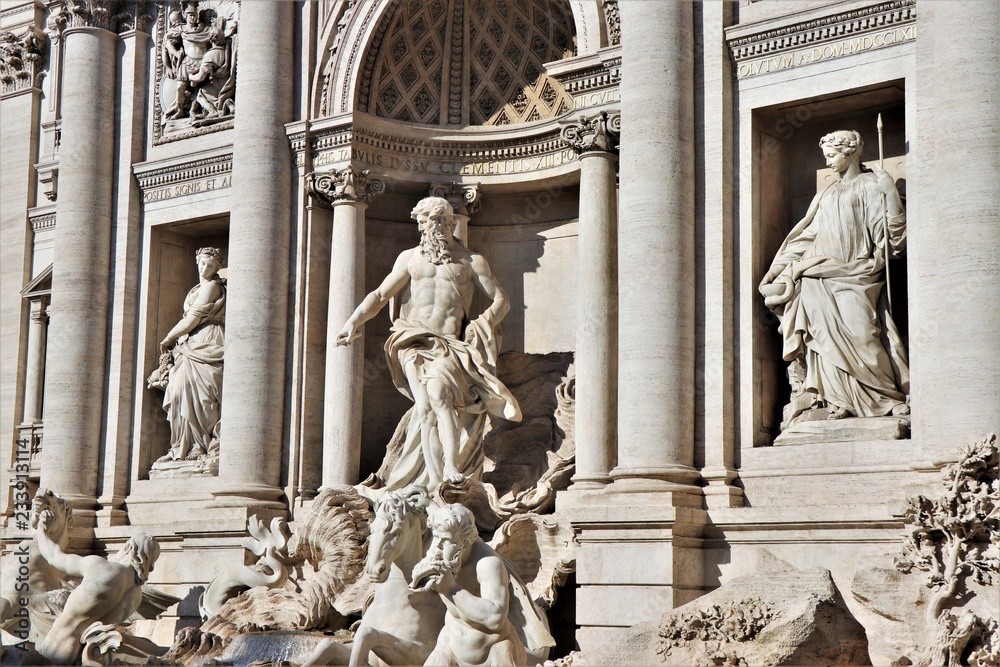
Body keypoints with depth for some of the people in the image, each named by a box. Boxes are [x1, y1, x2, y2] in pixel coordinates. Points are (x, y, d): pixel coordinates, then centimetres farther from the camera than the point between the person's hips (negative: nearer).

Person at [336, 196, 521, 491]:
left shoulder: (472, 261, 17)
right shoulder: (410, 258, 21)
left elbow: (501, 300, 13)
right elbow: (380, 295, 15)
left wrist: (483, 323, -7)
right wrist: (354, 321, -2)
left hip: (451, 345, -1)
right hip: (415, 343, 2)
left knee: (438, 389, -31)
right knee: (426, 405, -21)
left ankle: (452, 469, -35)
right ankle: (439, 483, -25)